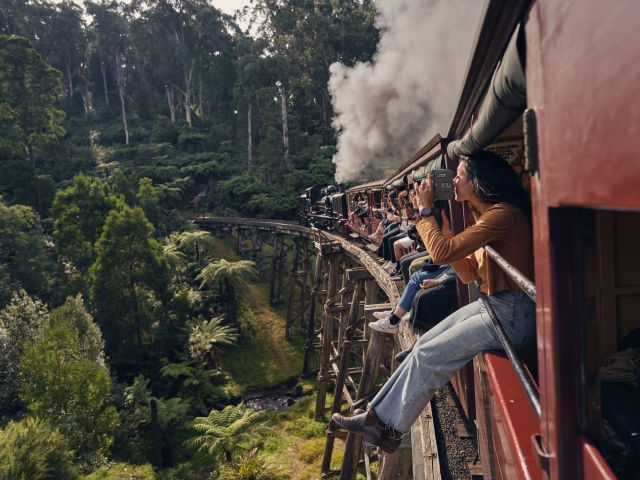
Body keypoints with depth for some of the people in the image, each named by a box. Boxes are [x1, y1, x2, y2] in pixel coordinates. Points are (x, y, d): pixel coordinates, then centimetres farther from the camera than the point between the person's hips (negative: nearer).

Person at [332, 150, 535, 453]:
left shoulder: (503, 214, -18)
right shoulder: (487, 215, 14)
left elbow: (442, 253, -24)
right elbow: (469, 274, 11)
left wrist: (425, 210, -9)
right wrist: (438, 222, 6)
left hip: (510, 314, -9)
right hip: (490, 304, 9)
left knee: (429, 355, -8)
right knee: (423, 345, 2)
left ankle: (392, 429, 11)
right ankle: (376, 415, 9)